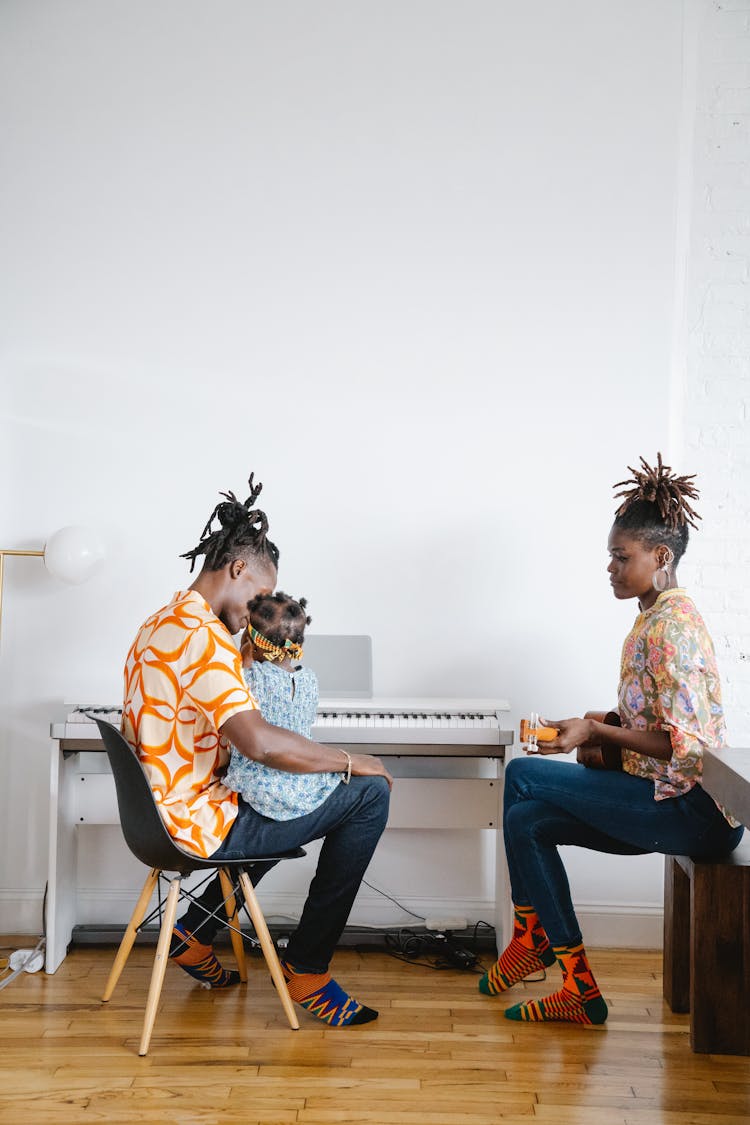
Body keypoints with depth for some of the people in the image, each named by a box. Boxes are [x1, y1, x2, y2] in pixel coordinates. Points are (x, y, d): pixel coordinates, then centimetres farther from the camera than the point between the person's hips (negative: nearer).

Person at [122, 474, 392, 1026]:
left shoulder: (163, 623, 12)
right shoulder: (200, 633, -21)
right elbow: (260, 742, -32)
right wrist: (352, 761, -20)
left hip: (163, 811, 11)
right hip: (197, 822, -10)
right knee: (370, 793, -7)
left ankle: (195, 935, 29)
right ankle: (307, 968, 2)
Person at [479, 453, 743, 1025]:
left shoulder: (672, 623, -17)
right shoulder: (655, 616, 14)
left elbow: (685, 744, -23)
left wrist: (597, 730, -18)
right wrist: (601, 729, 3)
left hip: (690, 809, -10)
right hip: (670, 803, 10)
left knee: (522, 775, -10)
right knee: (527, 819, 3)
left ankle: (531, 941, 13)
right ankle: (578, 990, 7)